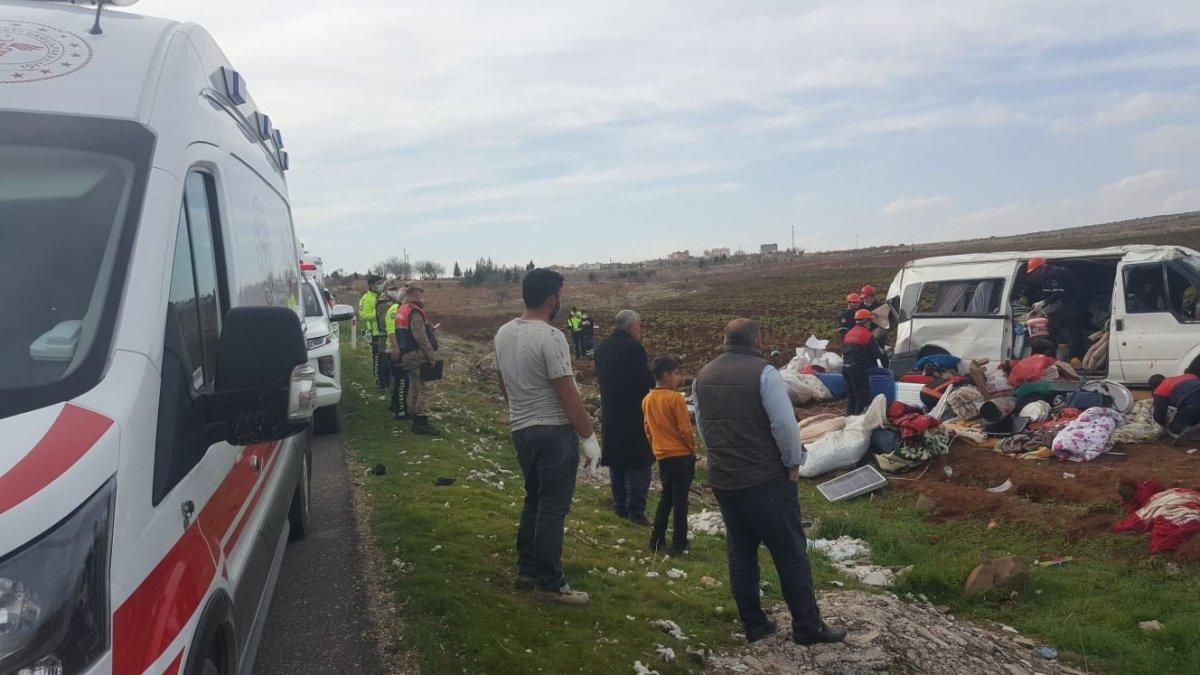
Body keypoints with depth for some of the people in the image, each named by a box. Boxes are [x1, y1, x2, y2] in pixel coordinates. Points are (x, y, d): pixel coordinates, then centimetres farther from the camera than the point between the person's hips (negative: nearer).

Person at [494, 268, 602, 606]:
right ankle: (549, 584, 10)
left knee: (534, 501, 21)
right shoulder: (550, 337, -20)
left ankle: (527, 571, 30)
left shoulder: (504, 333, 6)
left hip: (521, 430, 9)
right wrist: (588, 437, -12)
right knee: (553, 509, 1)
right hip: (554, 432, -8)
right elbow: (568, 394, -20)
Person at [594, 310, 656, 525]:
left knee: (616, 462, 16)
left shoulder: (601, 347, 6)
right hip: (634, 414, -7)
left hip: (610, 413, 7)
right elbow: (647, 381, -17)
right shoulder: (634, 348, -17)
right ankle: (636, 509, 1)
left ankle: (620, 506, 24)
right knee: (639, 462, 2)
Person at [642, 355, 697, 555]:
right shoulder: (675, 398, -17)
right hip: (681, 455, -6)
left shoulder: (647, 400, 4)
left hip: (662, 457, 6)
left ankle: (656, 539, 20)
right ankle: (678, 543, 8)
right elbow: (685, 430, -15)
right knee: (680, 499, 3)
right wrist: (692, 447, 0)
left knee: (666, 496, 19)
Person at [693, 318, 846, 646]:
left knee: (740, 551, 16)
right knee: (789, 552, 5)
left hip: (721, 480, 6)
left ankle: (753, 624, 23)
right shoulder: (764, 373, -14)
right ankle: (807, 626, 12)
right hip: (766, 479, -6)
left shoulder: (703, 376, 7)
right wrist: (794, 462, -4)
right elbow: (784, 424, -17)